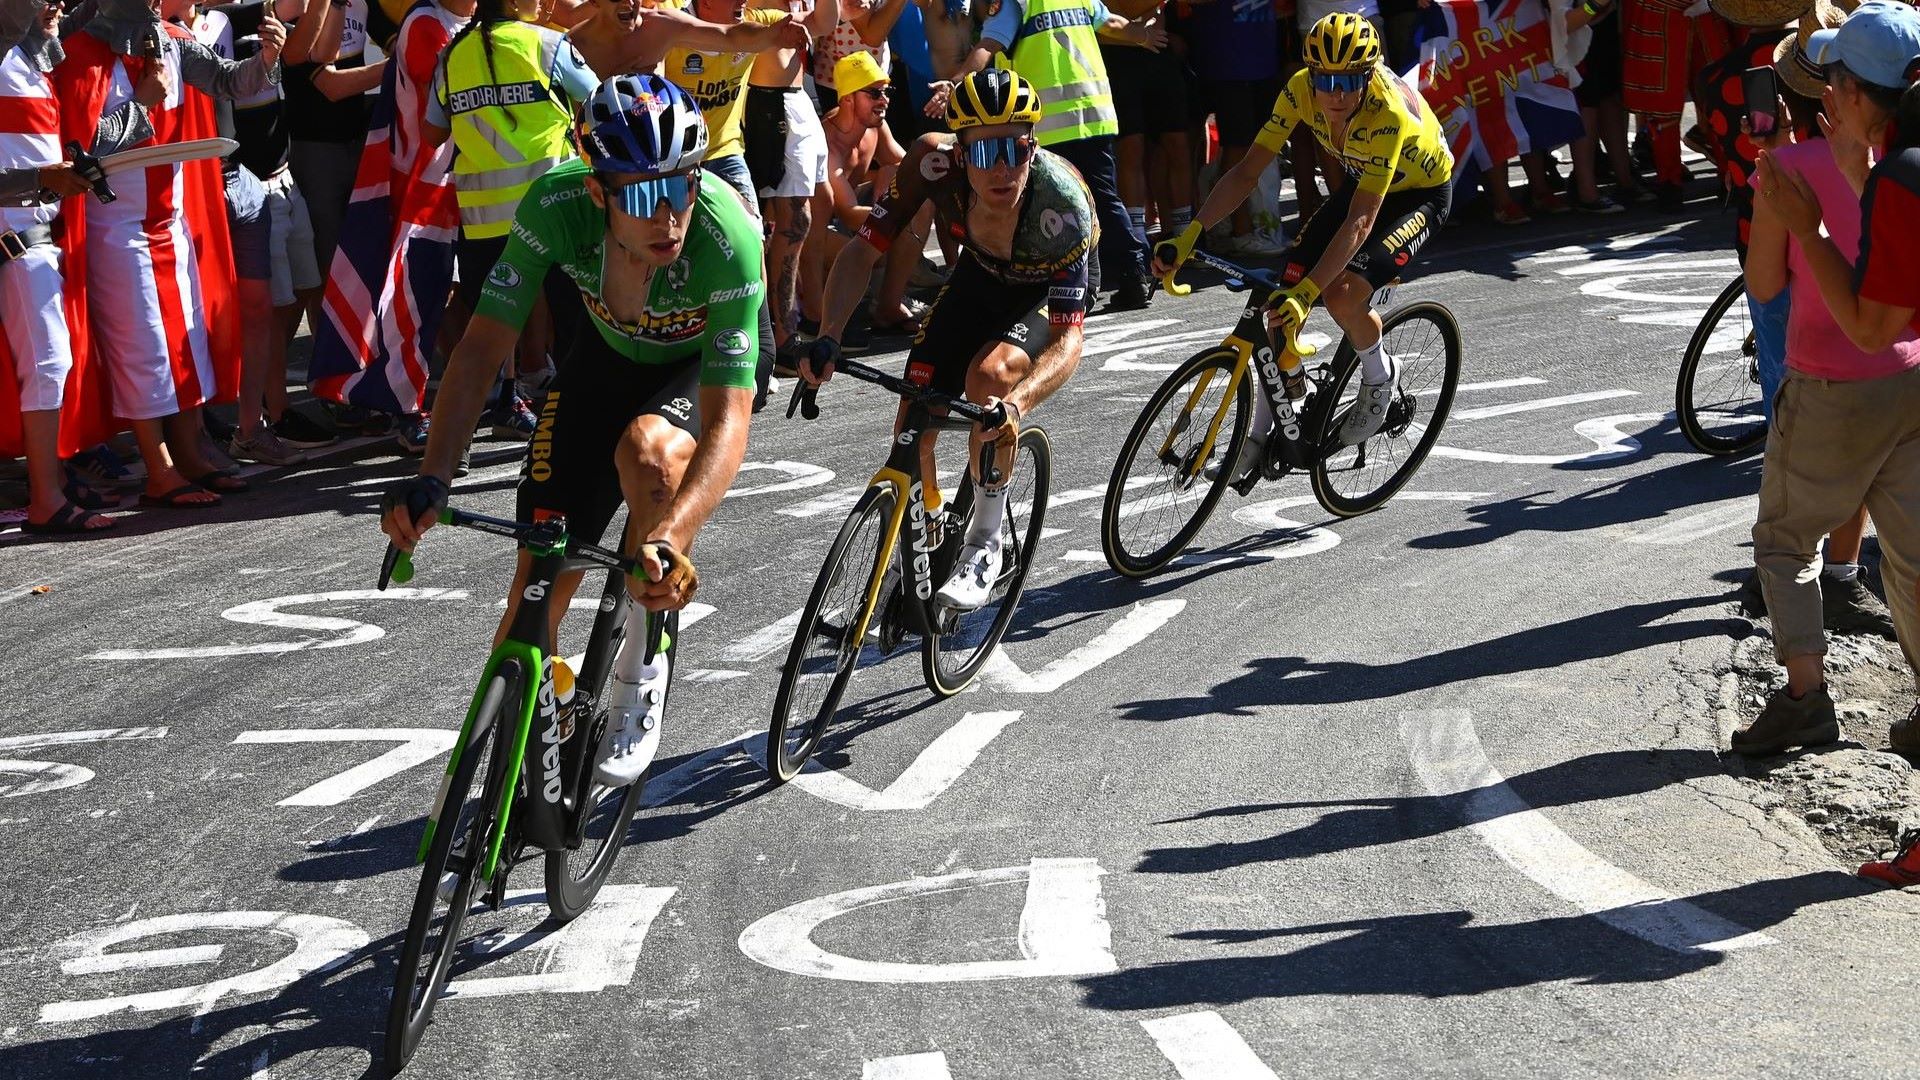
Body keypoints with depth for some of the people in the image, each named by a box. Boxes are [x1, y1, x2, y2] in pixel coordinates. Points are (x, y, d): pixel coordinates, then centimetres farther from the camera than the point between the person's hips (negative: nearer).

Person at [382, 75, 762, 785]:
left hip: (705, 366, -3)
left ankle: (639, 684, -16)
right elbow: (484, 345, -26)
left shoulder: (727, 238, -39)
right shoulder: (556, 205, -31)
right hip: (612, 354, 3)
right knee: (543, 569, -5)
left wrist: (668, 538, -56)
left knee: (648, 448, -36)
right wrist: (431, 480, -39)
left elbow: (730, 419, -41)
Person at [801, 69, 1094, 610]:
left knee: (990, 373, -32)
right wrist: (827, 338, -38)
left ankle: (985, 545, -12)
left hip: (1047, 292, -3)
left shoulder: (1062, 203, -40)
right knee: (915, 417, -7)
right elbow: (865, 247, -23)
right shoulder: (935, 162, -33)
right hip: (981, 275, 4)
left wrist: (1016, 404, -58)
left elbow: (1068, 337, -40)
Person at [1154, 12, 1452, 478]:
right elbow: (1246, 172, -20)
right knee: (1287, 290, -9)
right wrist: (1187, 237, -31)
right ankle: (1260, 431, 5)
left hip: (1422, 192, -6)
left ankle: (1380, 378, 4)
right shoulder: (1301, 90, -23)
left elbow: (1361, 221, -43)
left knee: (1342, 293, -28)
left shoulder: (1389, 114, -38)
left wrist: (1306, 292, -52)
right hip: (1362, 182, 6)